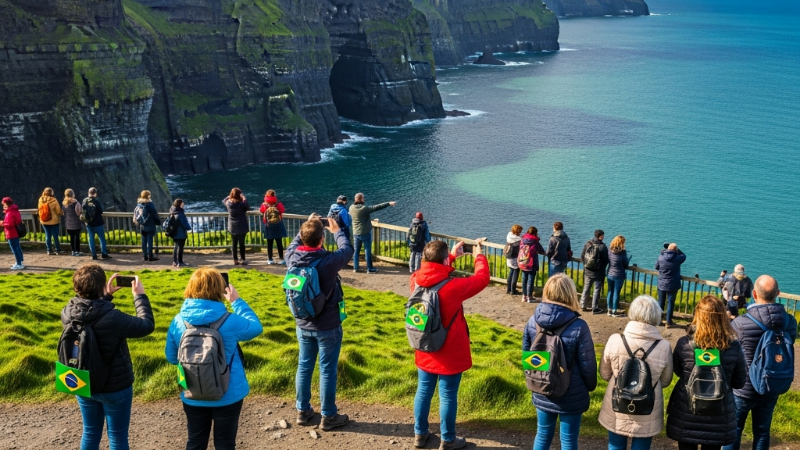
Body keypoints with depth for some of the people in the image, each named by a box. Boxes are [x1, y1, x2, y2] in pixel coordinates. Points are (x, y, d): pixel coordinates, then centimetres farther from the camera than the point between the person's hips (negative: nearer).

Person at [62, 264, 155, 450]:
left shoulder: (67, 313, -13)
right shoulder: (111, 318, -32)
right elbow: (147, 325, -18)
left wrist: (106, 295, 6)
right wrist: (140, 296, -8)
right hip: (115, 387, -5)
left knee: (90, 433, 22)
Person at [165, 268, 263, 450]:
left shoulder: (178, 321, -12)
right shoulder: (230, 321, -21)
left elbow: (172, 358, 2)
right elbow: (256, 327, 0)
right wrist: (237, 301, 4)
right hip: (227, 396, -2)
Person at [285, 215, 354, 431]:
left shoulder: (292, 257, -12)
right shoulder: (329, 261, -25)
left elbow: (294, 243, 13)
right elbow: (347, 249, -4)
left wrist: (307, 226, 18)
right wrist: (337, 231, 12)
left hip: (303, 325, 5)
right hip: (328, 327, -5)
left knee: (304, 367, 17)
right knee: (327, 370, 7)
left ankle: (303, 411, 30)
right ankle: (329, 416, 18)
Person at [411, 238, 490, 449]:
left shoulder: (416, 279, -11)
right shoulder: (453, 286, -27)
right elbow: (482, 278, -12)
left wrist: (453, 255, 14)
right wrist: (479, 256, 6)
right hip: (449, 353, -5)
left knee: (424, 391, 18)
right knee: (447, 396, 8)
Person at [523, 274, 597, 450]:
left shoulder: (533, 321, -8)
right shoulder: (578, 327, -22)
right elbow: (587, 365, -14)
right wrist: (591, 386, 6)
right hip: (571, 396, -4)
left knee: (543, 436, 20)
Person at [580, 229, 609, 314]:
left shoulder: (587, 244, -5)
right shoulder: (602, 246, -18)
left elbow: (582, 256, 1)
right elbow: (606, 260, -12)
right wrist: (602, 267, 8)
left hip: (587, 271, 5)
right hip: (598, 272, -5)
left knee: (586, 288, 18)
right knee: (597, 290, 5)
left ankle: (583, 305, 26)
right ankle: (595, 308, 10)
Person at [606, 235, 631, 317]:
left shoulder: (609, 250, -6)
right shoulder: (623, 252, -17)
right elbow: (626, 265, -8)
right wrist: (628, 259, 11)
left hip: (610, 274, 4)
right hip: (619, 276, -4)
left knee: (610, 292, 13)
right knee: (616, 293, 4)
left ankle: (610, 310, 22)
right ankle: (615, 311, 12)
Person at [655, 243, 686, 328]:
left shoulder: (661, 257, -9)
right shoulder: (677, 258, -15)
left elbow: (656, 267, 8)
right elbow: (683, 255, 8)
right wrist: (677, 250, 6)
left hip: (662, 285, 2)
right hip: (672, 286, -2)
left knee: (660, 302, 15)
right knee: (670, 303, 6)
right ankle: (668, 322, 11)